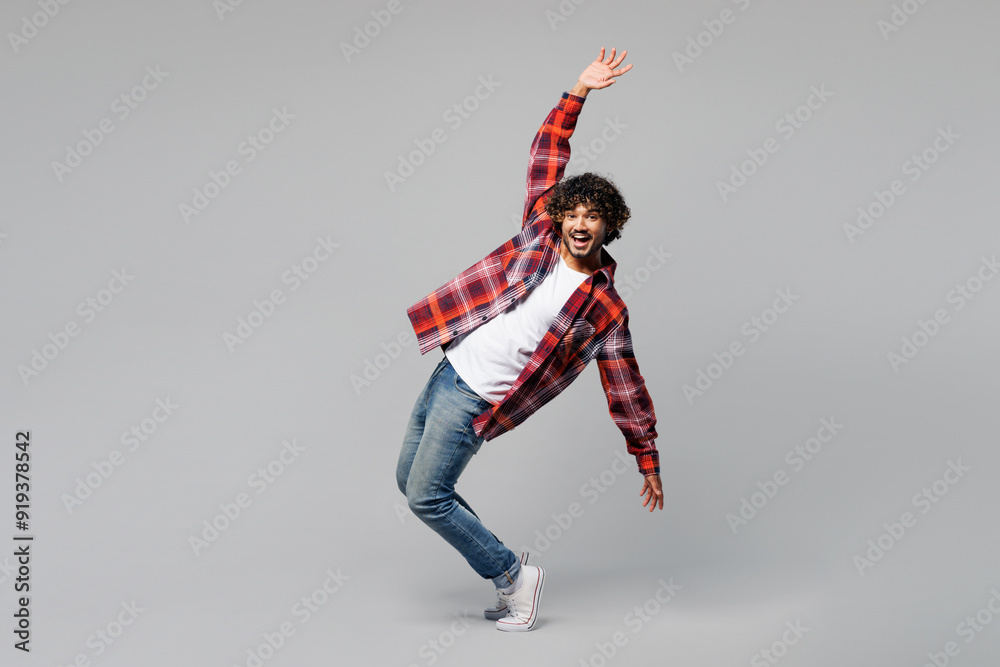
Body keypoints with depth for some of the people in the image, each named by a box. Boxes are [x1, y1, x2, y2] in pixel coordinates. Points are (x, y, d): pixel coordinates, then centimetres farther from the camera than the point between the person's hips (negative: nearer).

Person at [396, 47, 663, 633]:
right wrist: (579, 92, -4)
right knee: (410, 481, 14)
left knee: (426, 494, -10)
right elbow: (548, 155, 4)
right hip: (449, 368, 6)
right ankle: (503, 567, 22)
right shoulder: (540, 231, 2)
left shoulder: (606, 308, -8)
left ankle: (513, 575, 5)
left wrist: (649, 462, 0)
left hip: (477, 399, -6)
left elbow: (627, 390, -2)